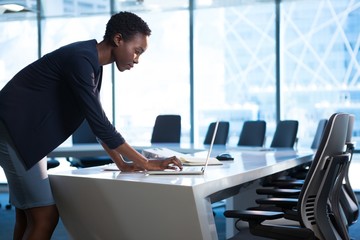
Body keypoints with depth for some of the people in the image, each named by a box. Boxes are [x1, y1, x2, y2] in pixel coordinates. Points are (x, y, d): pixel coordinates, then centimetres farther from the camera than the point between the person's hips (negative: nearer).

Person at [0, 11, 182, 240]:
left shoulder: (91, 62, 10)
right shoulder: (81, 60, -21)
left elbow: (97, 119, 17)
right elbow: (99, 123, -23)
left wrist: (122, 162, 13)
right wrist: (146, 163, -17)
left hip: (27, 135, 10)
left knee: (30, 217, 11)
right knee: (45, 217, -12)